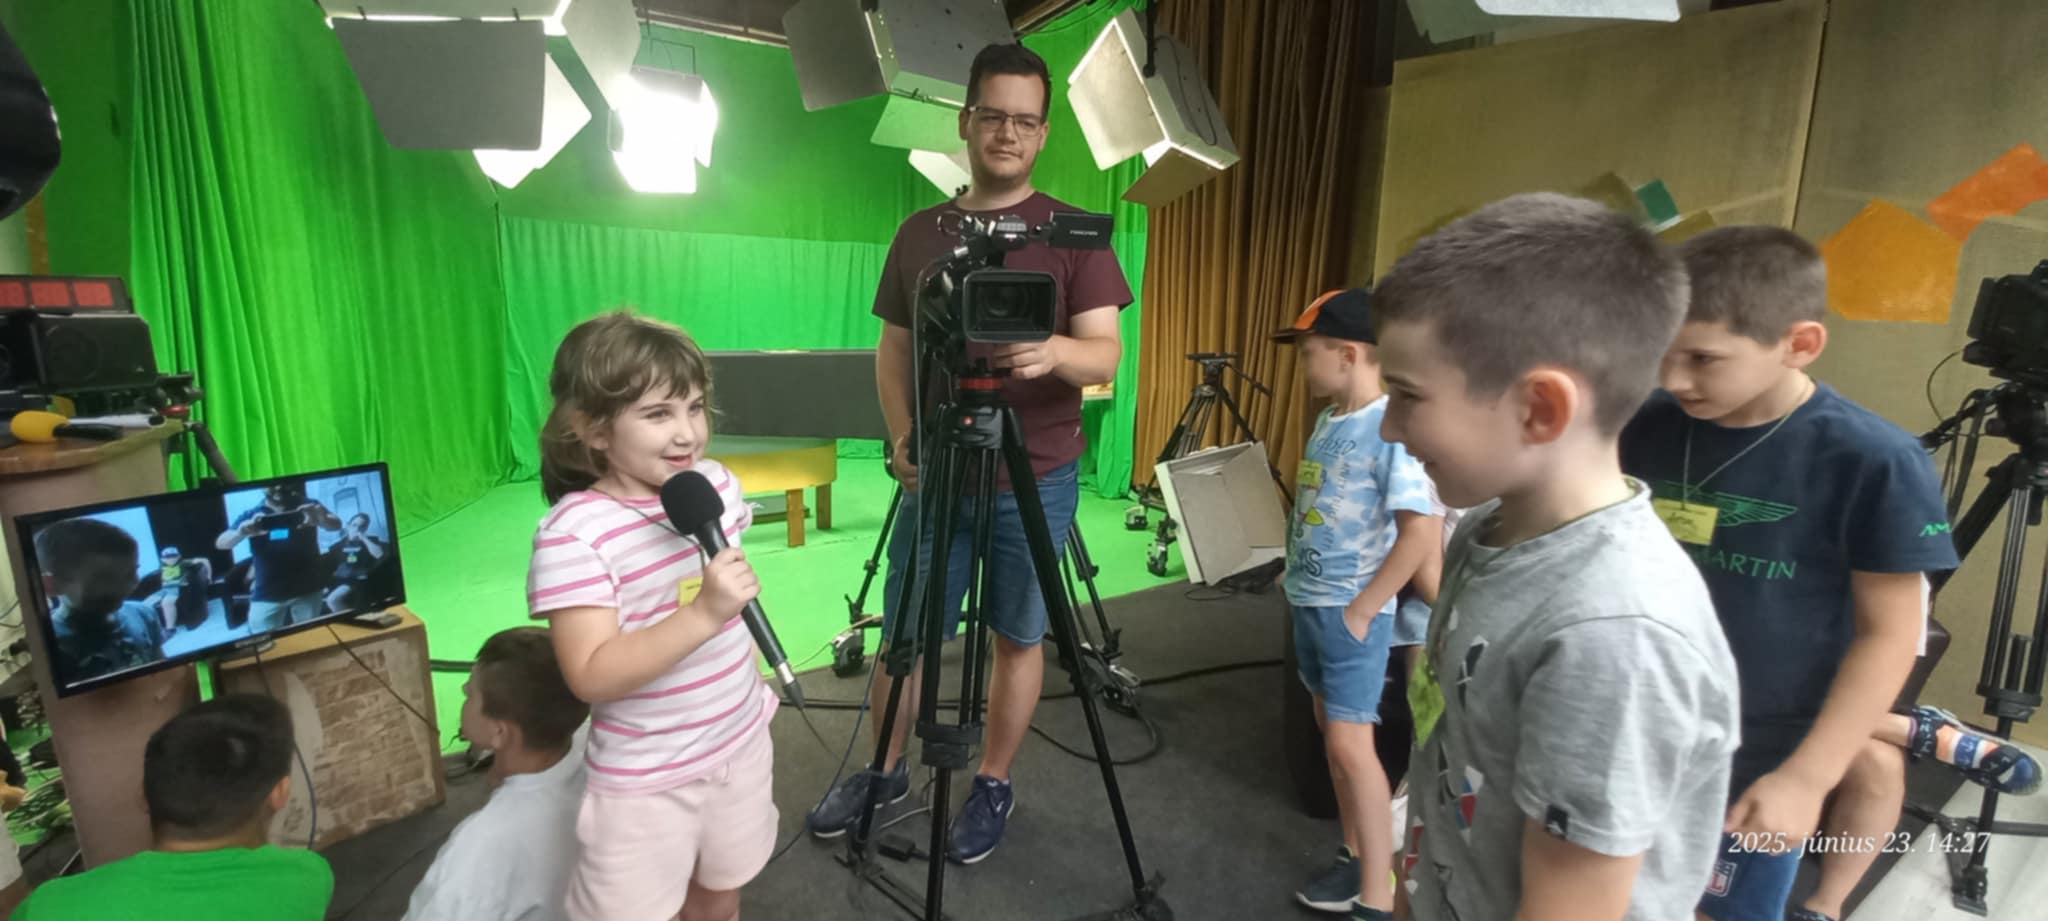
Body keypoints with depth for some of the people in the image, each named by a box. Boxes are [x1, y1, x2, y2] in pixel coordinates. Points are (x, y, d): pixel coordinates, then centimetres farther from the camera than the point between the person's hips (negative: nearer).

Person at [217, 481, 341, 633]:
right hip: (266, 594, 0)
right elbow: (221, 543, -8)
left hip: (307, 590, 0)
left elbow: (336, 525, -15)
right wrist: (243, 531, -31)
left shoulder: (307, 508, 1)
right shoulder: (251, 516, 2)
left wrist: (318, 519, -40)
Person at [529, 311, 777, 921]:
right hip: (644, 779, -5)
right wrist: (703, 614, -39)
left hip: (741, 744, 5)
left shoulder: (718, 485, -4)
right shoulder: (574, 534, -24)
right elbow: (592, 677, -29)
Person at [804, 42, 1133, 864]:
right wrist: (900, 434, -6)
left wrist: (1055, 351, -33)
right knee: (902, 633, 10)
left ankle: (994, 787, 28)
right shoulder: (920, 232, 8)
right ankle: (885, 771, 32)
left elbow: (1106, 356, -10)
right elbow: (894, 348, 10)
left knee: (1018, 637, 8)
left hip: (1036, 480, -2)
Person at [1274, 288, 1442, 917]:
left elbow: (1423, 529, -22)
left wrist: (1363, 608, -19)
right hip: (1308, 601, 9)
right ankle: (1356, 858, 29)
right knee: (1332, 732, 15)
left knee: (1350, 743, -7)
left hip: (1351, 610, -9)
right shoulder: (1329, 420, 8)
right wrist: (1296, 573, 13)